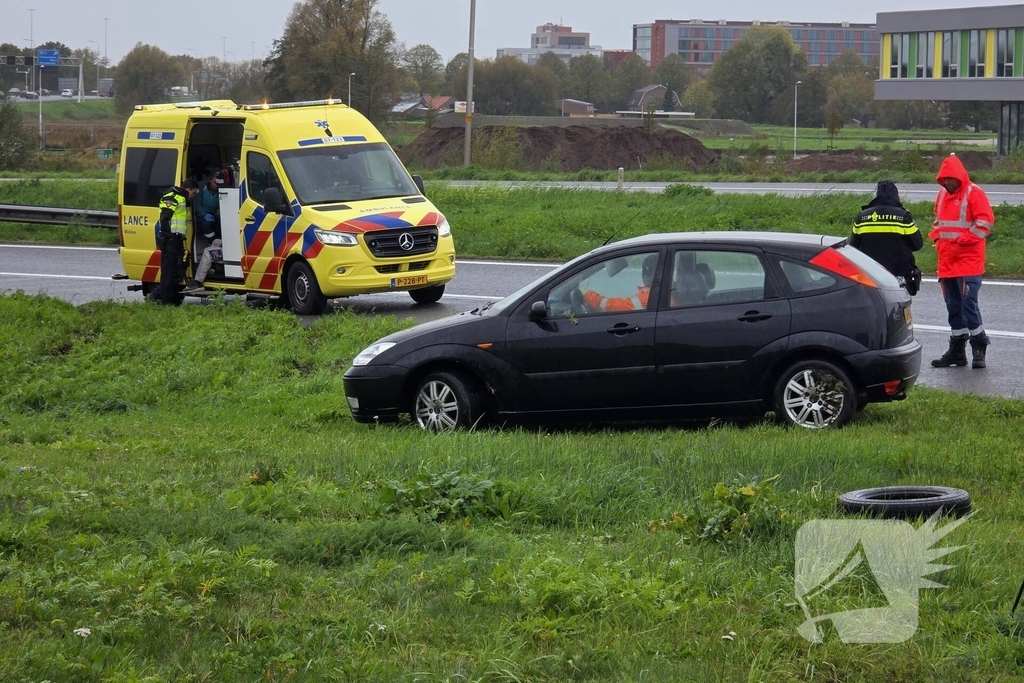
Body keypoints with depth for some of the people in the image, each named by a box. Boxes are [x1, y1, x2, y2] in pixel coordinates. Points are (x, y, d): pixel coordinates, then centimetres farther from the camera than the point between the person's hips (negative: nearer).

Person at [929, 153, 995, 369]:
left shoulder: (974, 194, -7)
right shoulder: (942, 195, 16)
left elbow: (985, 222, -13)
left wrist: (961, 241, -16)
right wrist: (937, 237, 9)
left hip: (969, 260, -7)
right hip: (947, 261, 7)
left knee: (968, 303, -13)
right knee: (953, 307, 10)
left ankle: (979, 348, -5)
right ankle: (957, 350, 15)